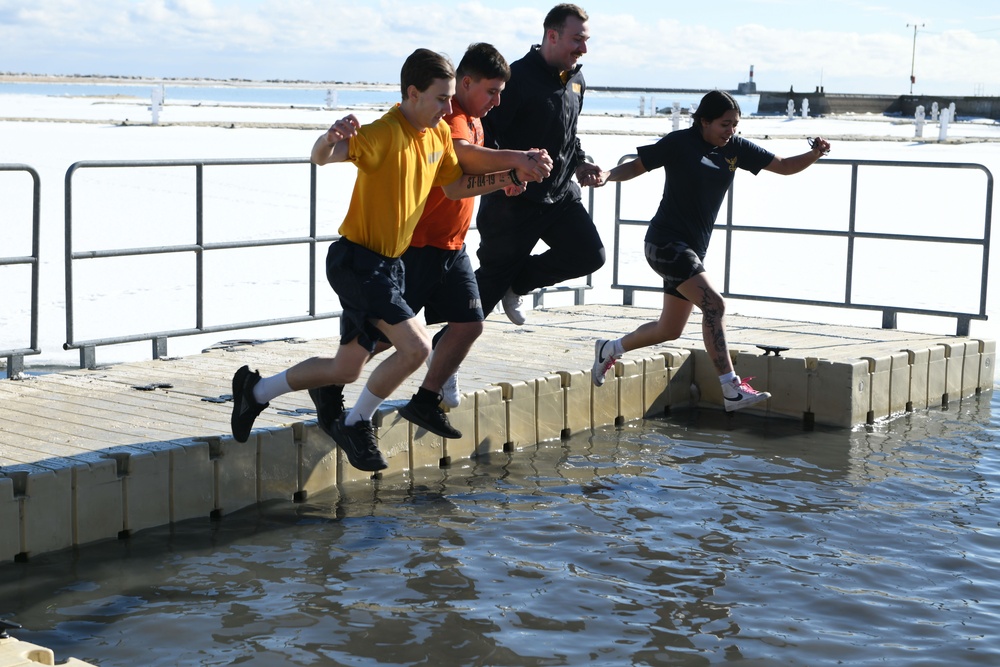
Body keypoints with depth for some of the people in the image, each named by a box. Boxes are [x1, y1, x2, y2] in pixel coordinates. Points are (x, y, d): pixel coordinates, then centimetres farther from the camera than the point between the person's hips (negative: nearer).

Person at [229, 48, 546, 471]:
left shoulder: (439, 132, 5)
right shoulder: (385, 133, -22)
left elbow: (454, 186, 18)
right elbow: (321, 157, -35)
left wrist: (502, 180, 5)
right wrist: (331, 139, -57)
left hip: (387, 265, 9)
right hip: (355, 261, -9)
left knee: (346, 370, 14)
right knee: (416, 347, -20)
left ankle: (256, 391, 31)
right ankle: (356, 425, 1)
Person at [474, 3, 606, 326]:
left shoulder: (576, 81, 8)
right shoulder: (518, 77, -18)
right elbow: (484, 133, -20)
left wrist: (579, 164, 8)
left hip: (560, 193, 7)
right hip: (514, 198, -7)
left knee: (590, 255, -3)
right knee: (493, 277, 0)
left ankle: (516, 284, 19)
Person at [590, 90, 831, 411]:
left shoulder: (735, 148, 6)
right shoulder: (680, 143, -10)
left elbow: (785, 166, 8)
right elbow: (636, 166, -3)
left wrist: (815, 154, -10)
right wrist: (607, 175, -22)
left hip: (693, 249, 8)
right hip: (666, 241, -8)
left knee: (669, 330, 14)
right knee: (713, 304, -22)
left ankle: (609, 349, 38)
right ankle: (732, 391, -20)